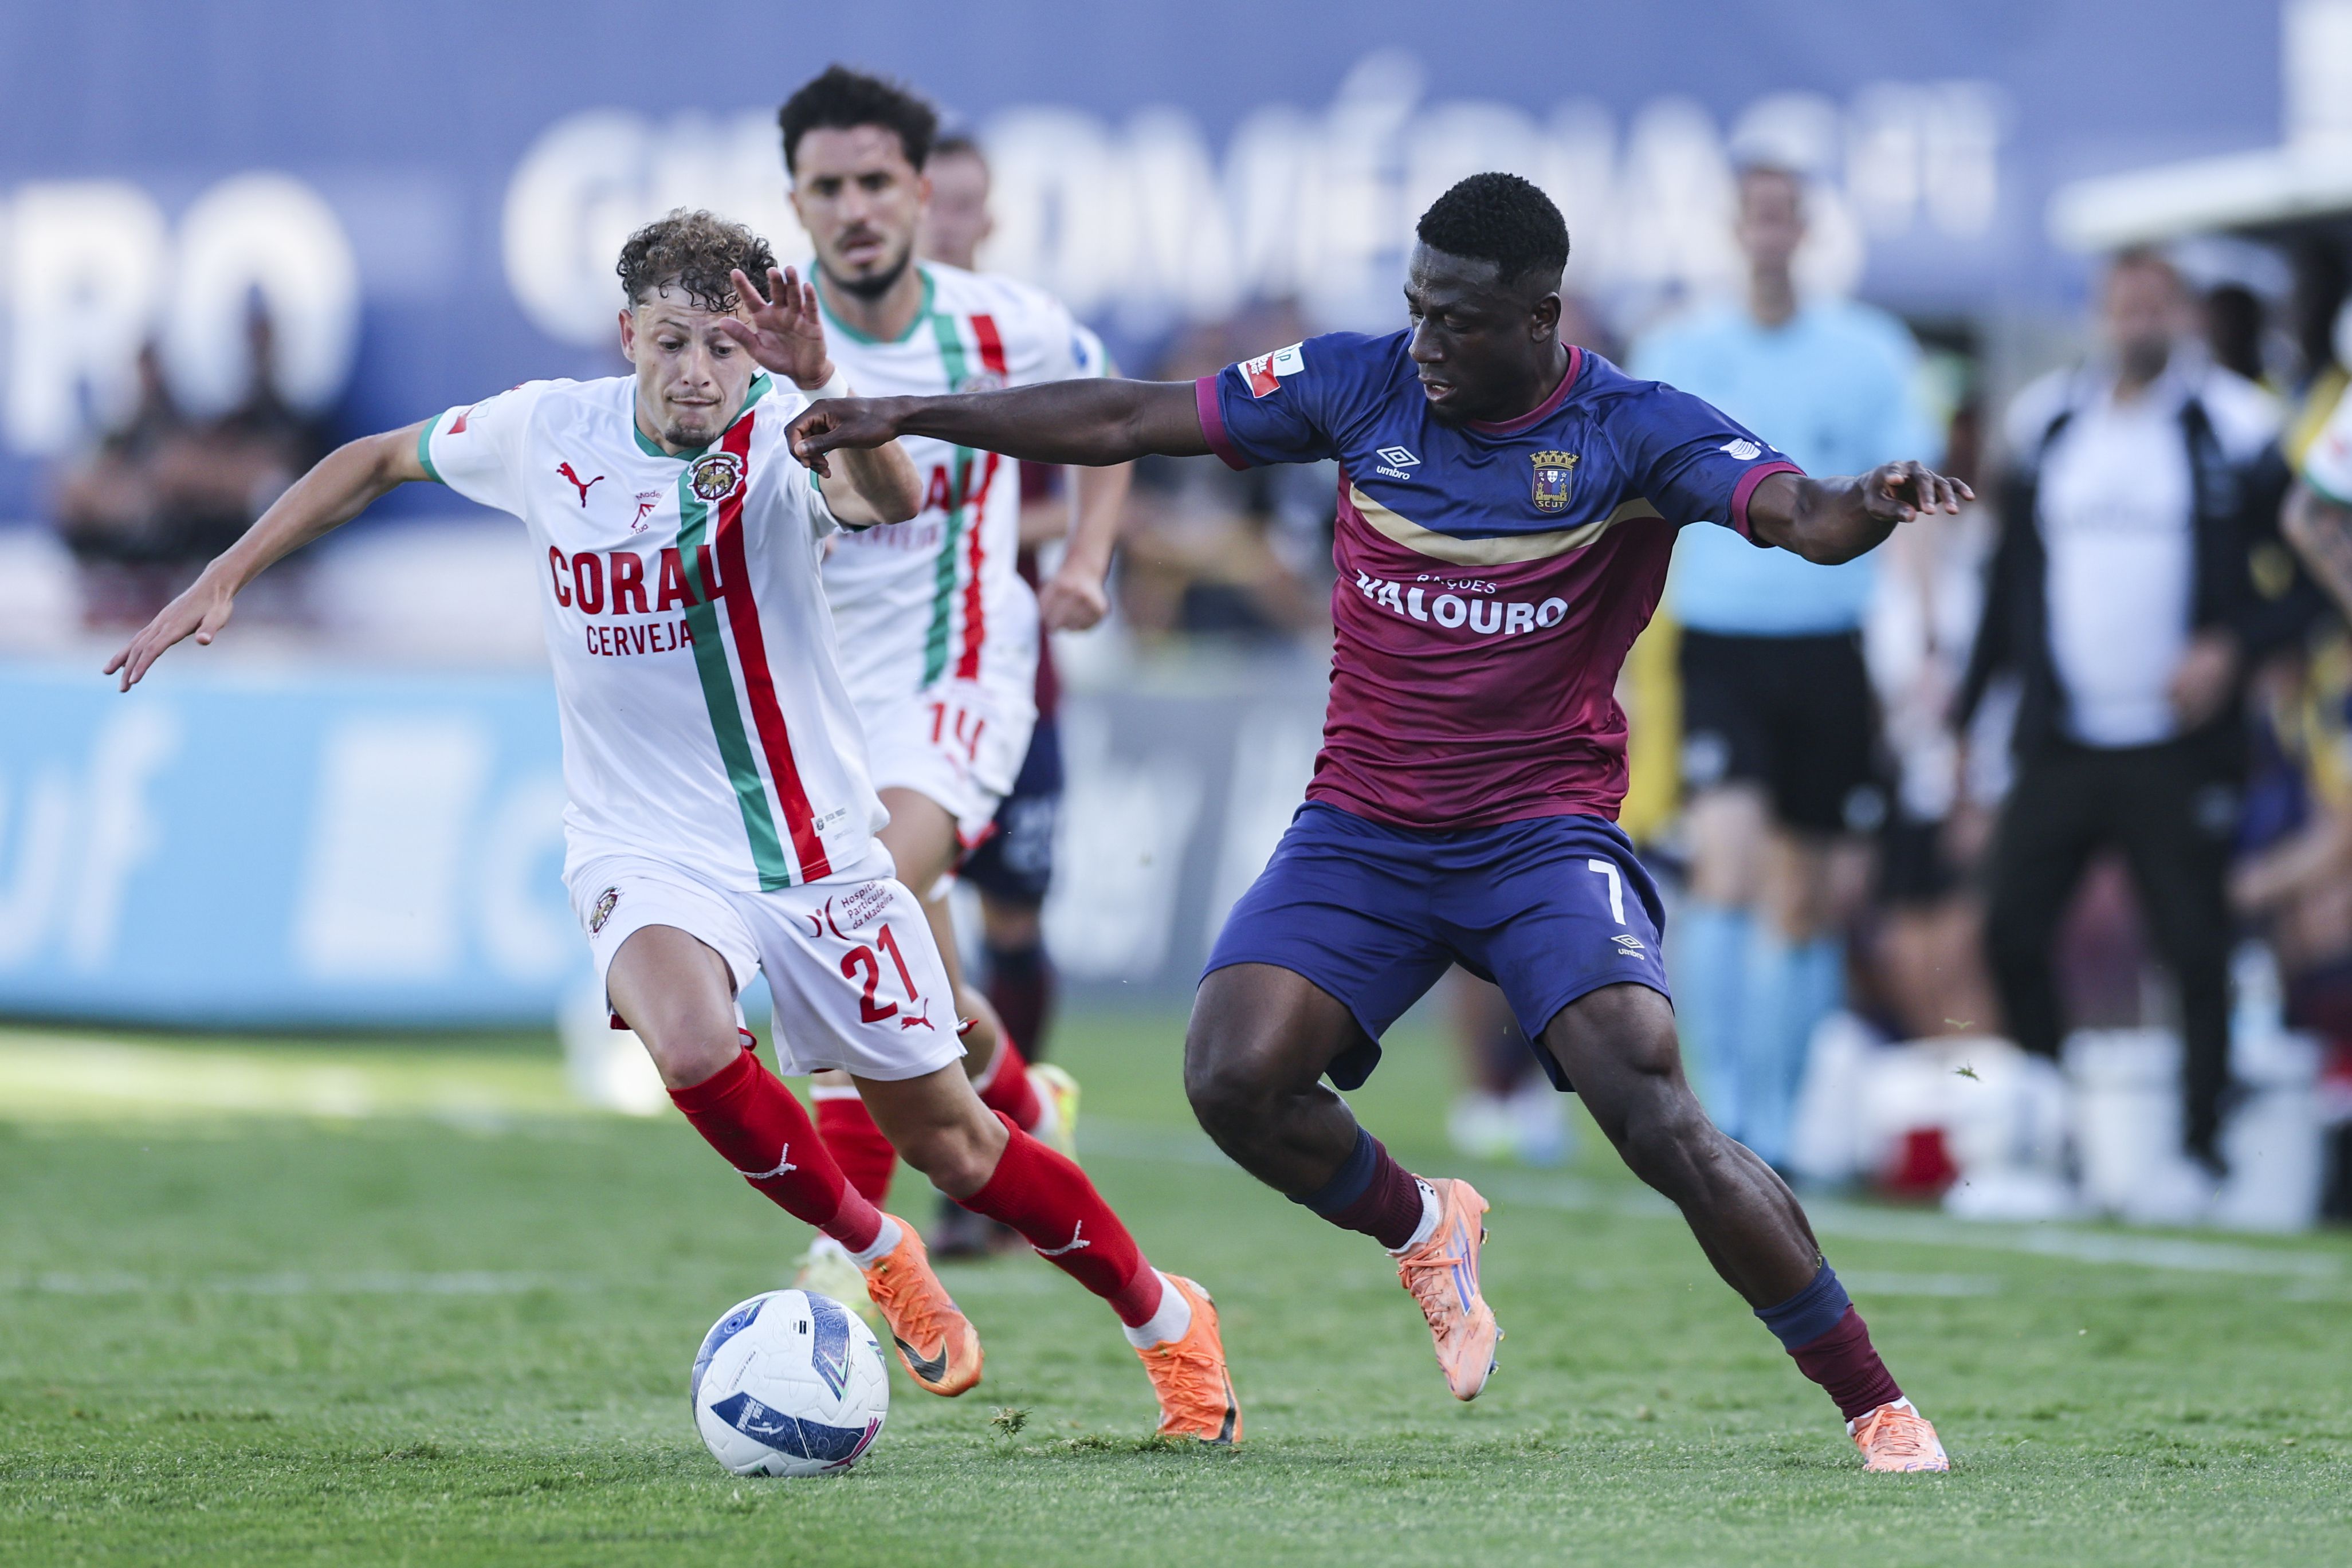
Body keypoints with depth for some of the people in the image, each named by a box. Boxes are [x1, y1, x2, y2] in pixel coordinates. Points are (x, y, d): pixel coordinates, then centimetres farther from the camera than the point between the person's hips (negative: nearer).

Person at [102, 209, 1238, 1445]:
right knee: (691, 1043, -31)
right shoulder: (547, 433, -6)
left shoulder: (779, 435, -16)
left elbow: (894, 500, -40)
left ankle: (1166, 1318, 31)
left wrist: (817, 388, -58)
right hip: (645, 850, 1)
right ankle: (880, 1256, -4)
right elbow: (378, 460, 12)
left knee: (947, 1136, 6)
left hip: (815, 850, -1)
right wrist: (222, 580, 8)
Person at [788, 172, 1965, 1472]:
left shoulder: (1636, 433, -9)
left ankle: (1874, 1403, -9)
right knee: (1233, 1077, -19)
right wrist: (907, 419, 5)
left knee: (1655, 1119, -22)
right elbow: (1127, 420, 6)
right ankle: (1421, 1228, 14)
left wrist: (1864, 506, -48)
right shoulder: (1363, 387, -1)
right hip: (1362, 827, 3)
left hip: (1544, 828, -3)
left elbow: (1797, 511, -24)